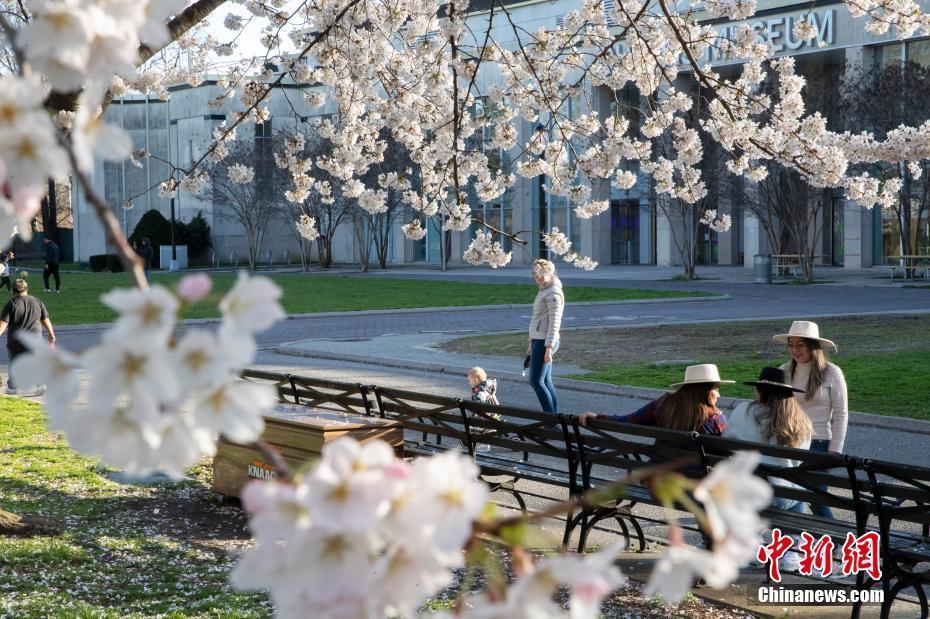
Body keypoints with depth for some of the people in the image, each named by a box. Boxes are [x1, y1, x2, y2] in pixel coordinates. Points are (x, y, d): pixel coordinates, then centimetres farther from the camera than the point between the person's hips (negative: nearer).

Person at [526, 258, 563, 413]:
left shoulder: (554, 293, -13)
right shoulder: (543, 291, 17)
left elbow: (554, 322, -19)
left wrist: (548, 347, -24)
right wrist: (532, 343, 24)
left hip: (545, 342, -10)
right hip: (539, 340, 10)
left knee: (536, 380, -12)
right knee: (546, 381, 9)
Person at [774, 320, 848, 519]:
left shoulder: (831, 373, -5)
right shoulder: (784, 372, 4)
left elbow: (841, 415, -3)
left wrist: (834, 452, -7)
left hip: (818, 445, -3)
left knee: (817, 502, -4)